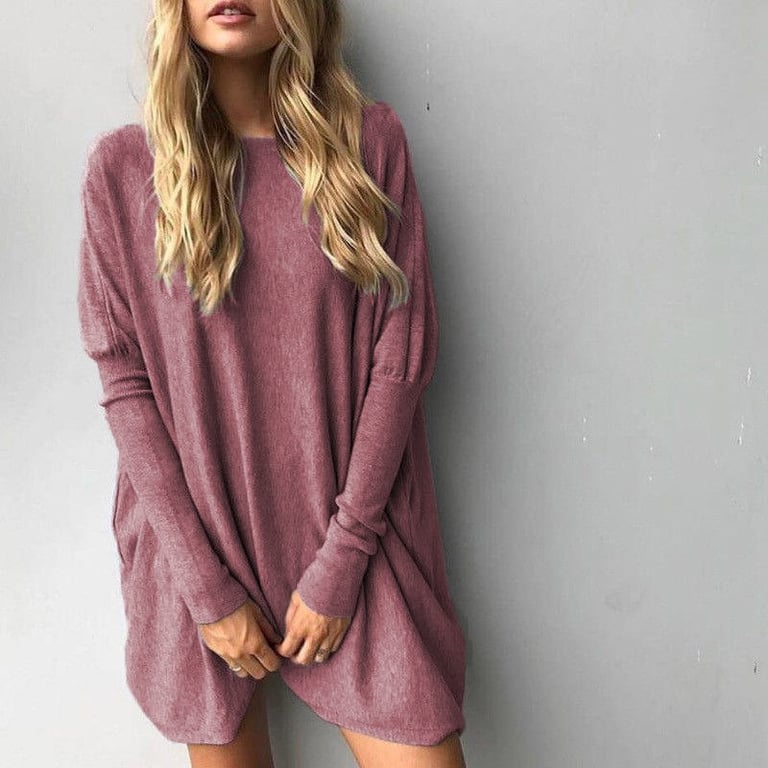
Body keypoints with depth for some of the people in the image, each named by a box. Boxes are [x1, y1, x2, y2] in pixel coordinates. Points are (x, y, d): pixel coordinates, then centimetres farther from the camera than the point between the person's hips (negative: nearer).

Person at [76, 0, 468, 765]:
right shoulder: (123, 165, -1)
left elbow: (402, 352, -5)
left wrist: (340, 563, -8)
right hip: (197, 547, 1)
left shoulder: (369, 137, -1)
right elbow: (124, 382, -3)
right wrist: (205, 585, -7)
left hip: (354, 544, 0)